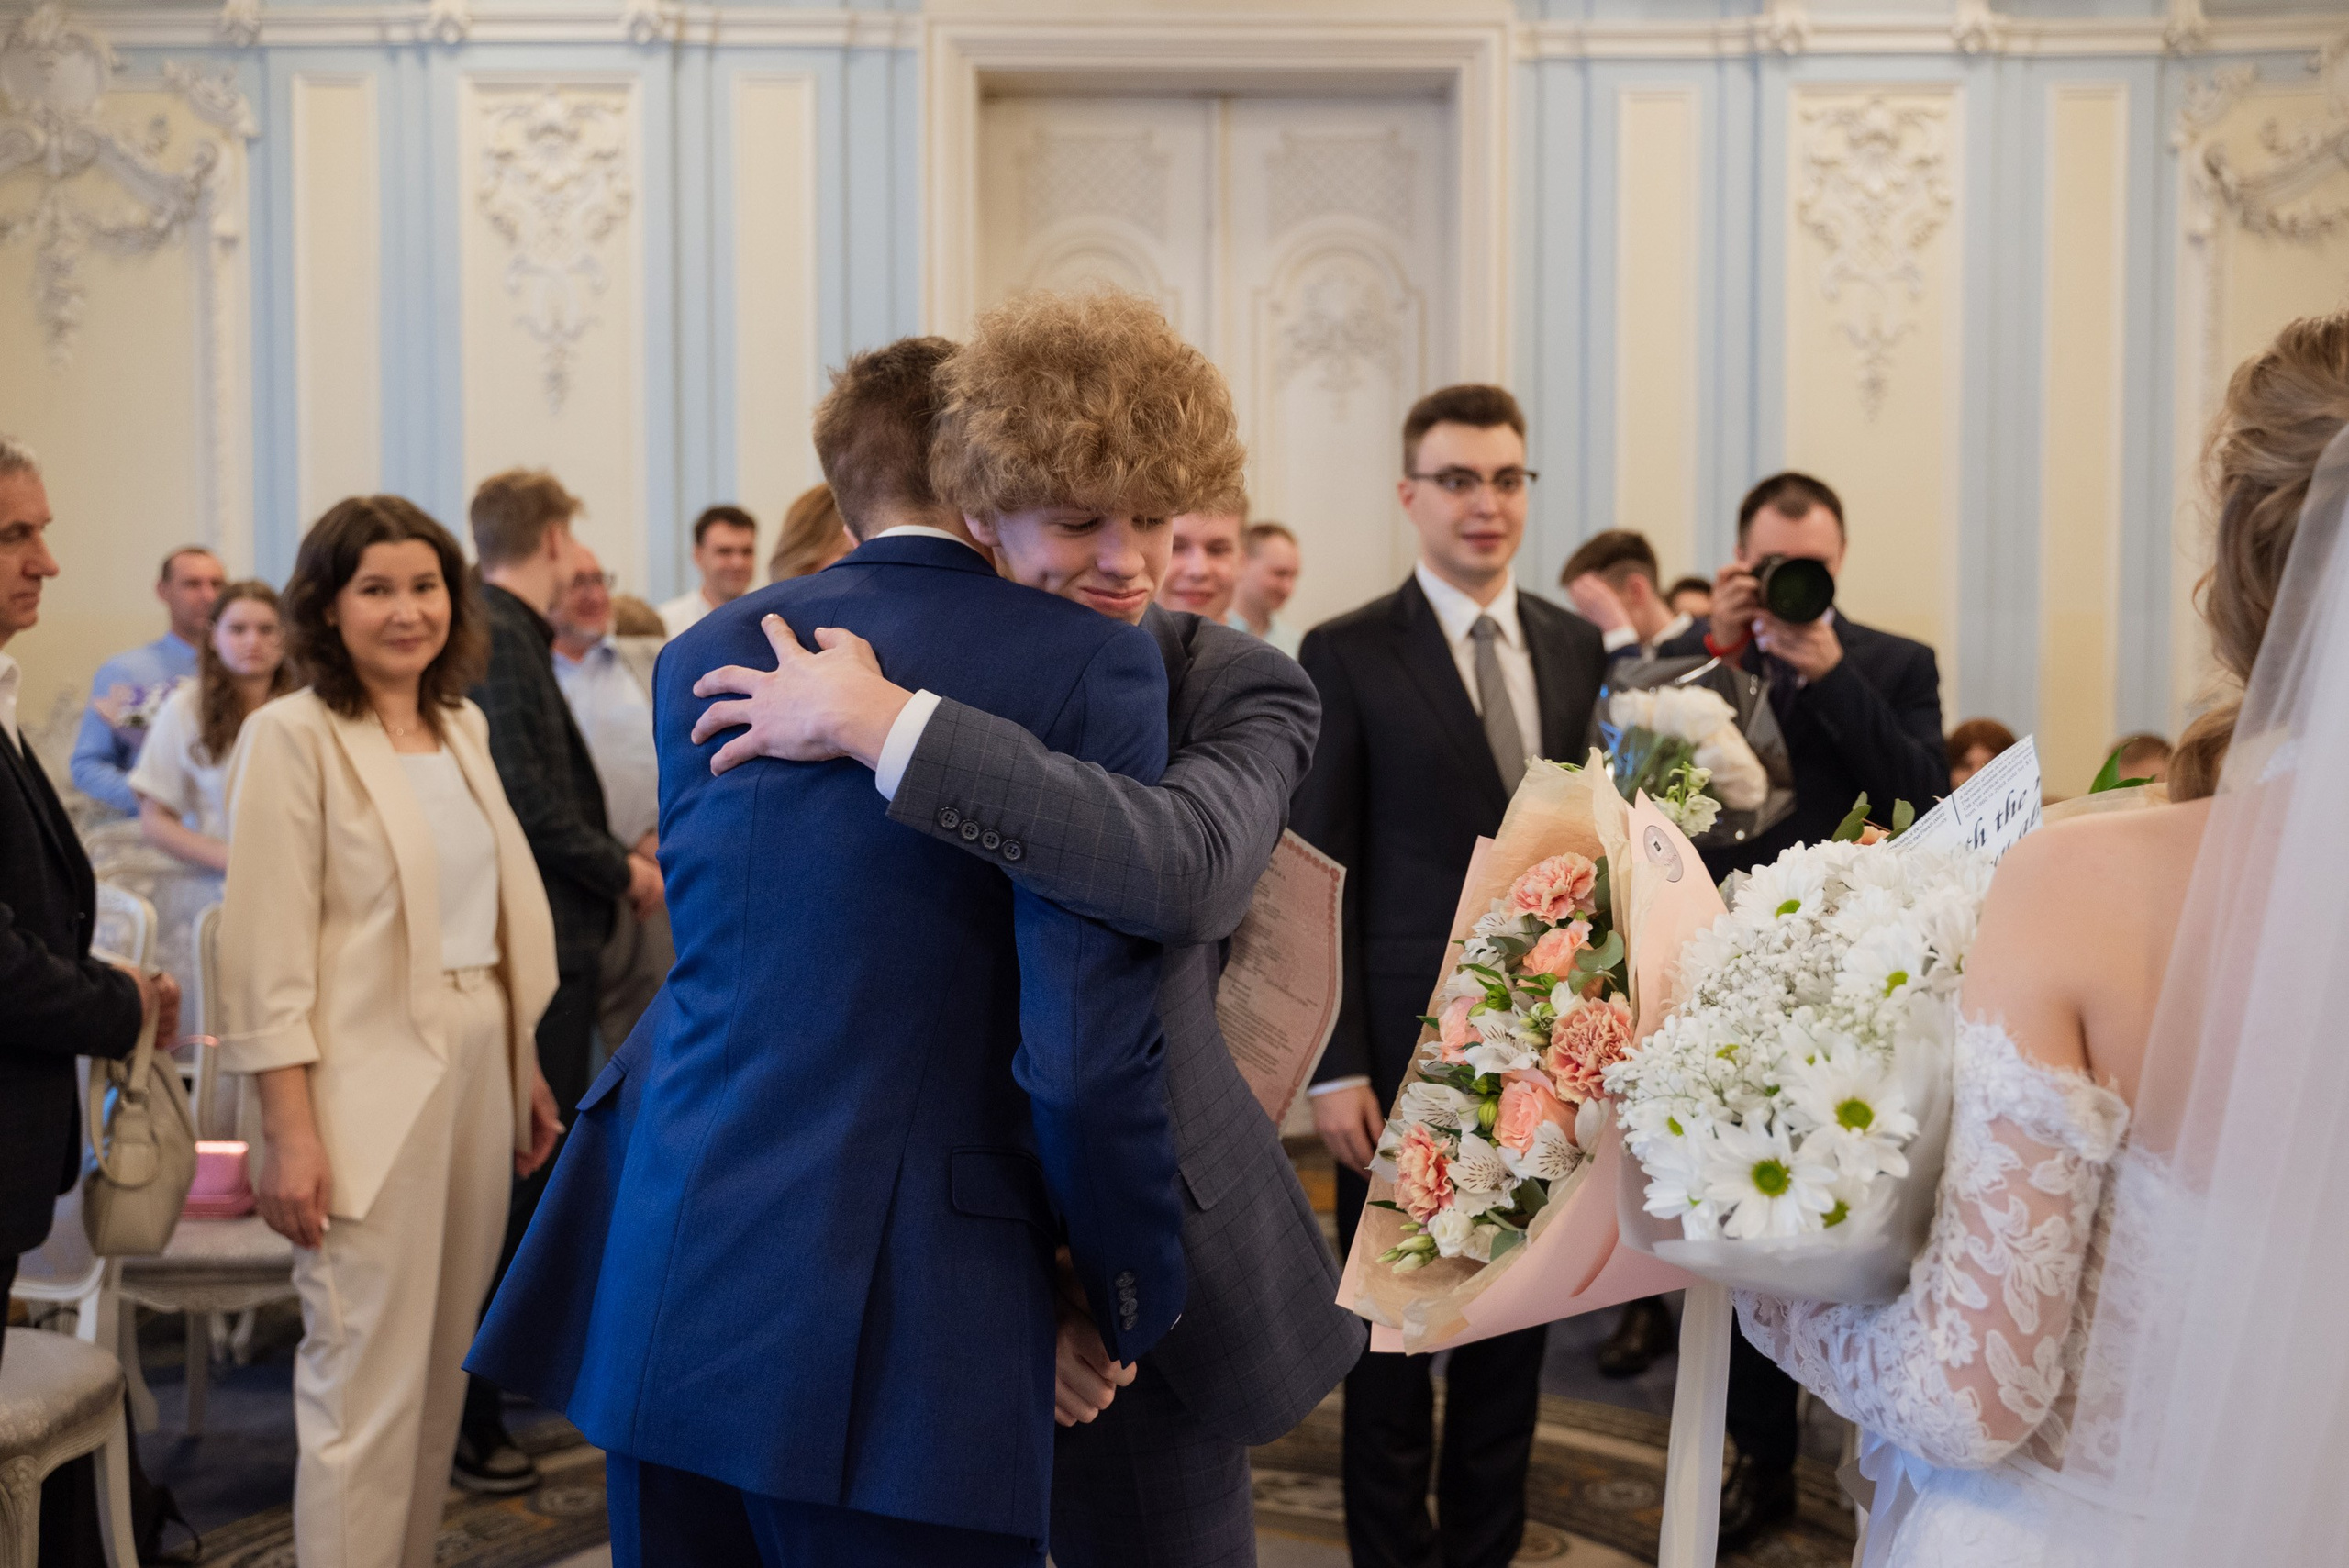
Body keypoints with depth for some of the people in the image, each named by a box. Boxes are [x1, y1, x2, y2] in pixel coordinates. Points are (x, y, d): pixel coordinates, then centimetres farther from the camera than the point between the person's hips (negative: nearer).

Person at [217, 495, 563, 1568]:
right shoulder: (292, 737, -9)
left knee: (439, 1370, 13)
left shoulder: (463, 726, 11)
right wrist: (291, 1137, -16)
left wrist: (527, 1073, 14)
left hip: (477, 1070, 7)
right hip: (370, 1087, -7)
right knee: (367, 1387, -3)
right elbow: (269, 958, -13)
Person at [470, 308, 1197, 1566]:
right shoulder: (1091, 666, -10)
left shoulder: (710, 654, 8)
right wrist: (1135, 1299, 0)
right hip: (898, 1332, -6)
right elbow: (1086, 1054, -15)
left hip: (662, 1290, 6)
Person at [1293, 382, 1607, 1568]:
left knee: (1516, 1322, 14)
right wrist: (1333, 1067, -12)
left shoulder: (1576, 647, 8)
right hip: (1405, 1046, -4)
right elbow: (1319, 875, -7)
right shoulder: (1348, 655, -6)